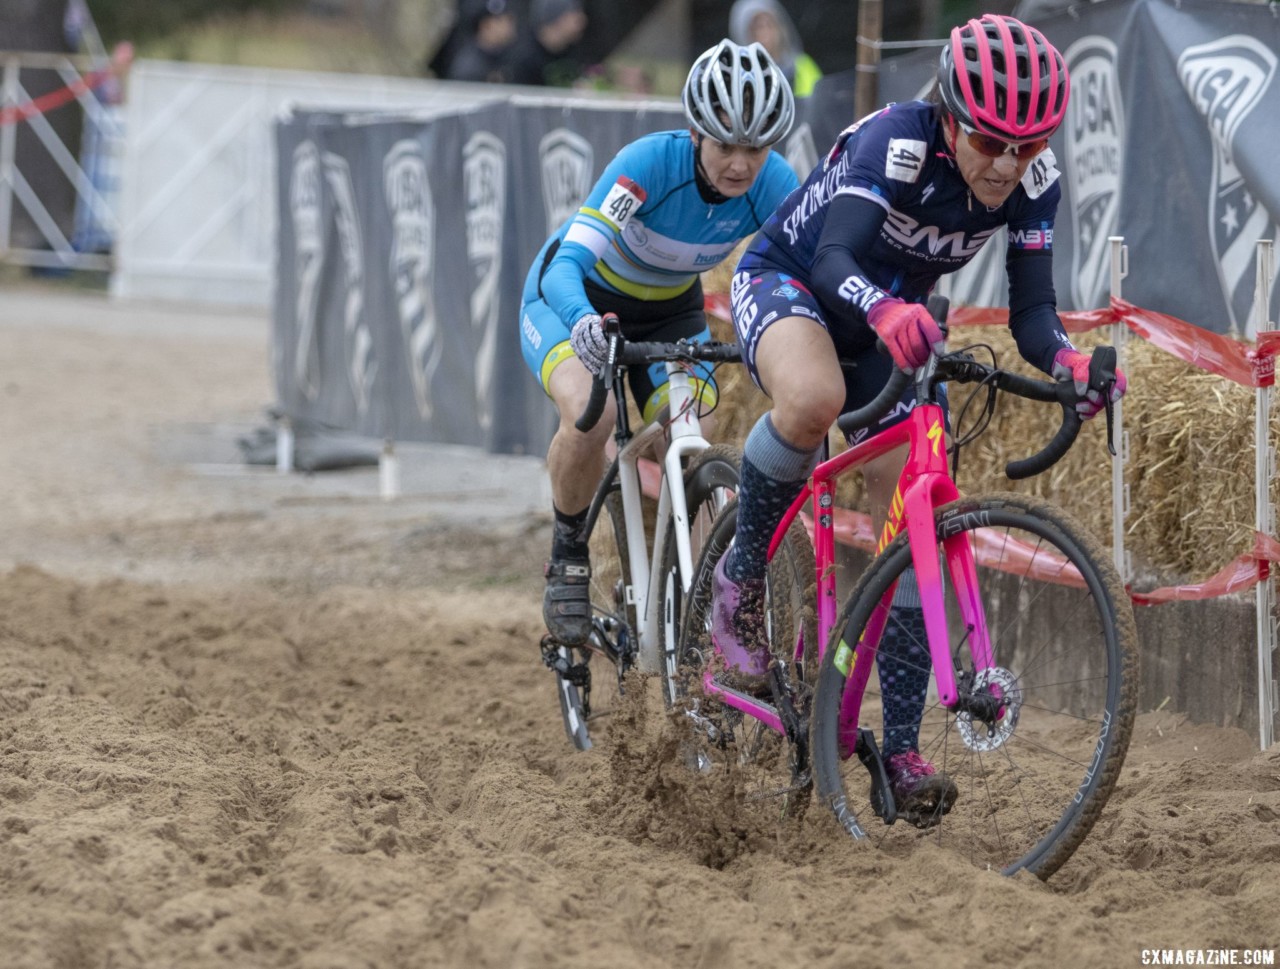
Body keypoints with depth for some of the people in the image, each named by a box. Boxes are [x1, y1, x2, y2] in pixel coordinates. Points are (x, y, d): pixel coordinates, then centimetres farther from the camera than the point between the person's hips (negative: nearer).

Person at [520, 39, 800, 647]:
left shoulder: (773, 185, -24)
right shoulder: (650, 162, -36)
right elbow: (570, 263, -43)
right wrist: (583, 324, -65)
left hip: (670, 312, 4)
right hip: (577, 299, -4)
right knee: (589, 414, -32)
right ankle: (567, 561, -8)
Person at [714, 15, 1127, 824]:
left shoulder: (1034, 181, -17)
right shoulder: (896, 143, -33)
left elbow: (1031, 309, -17)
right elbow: (834, 258, -44)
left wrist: (1069, 360, -40)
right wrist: (886, 310, -65)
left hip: (890, 324, 5)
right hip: (785, 285, -5)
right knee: (815, 397, -40)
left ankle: (902, 749, -5)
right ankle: (743, 574, -16)